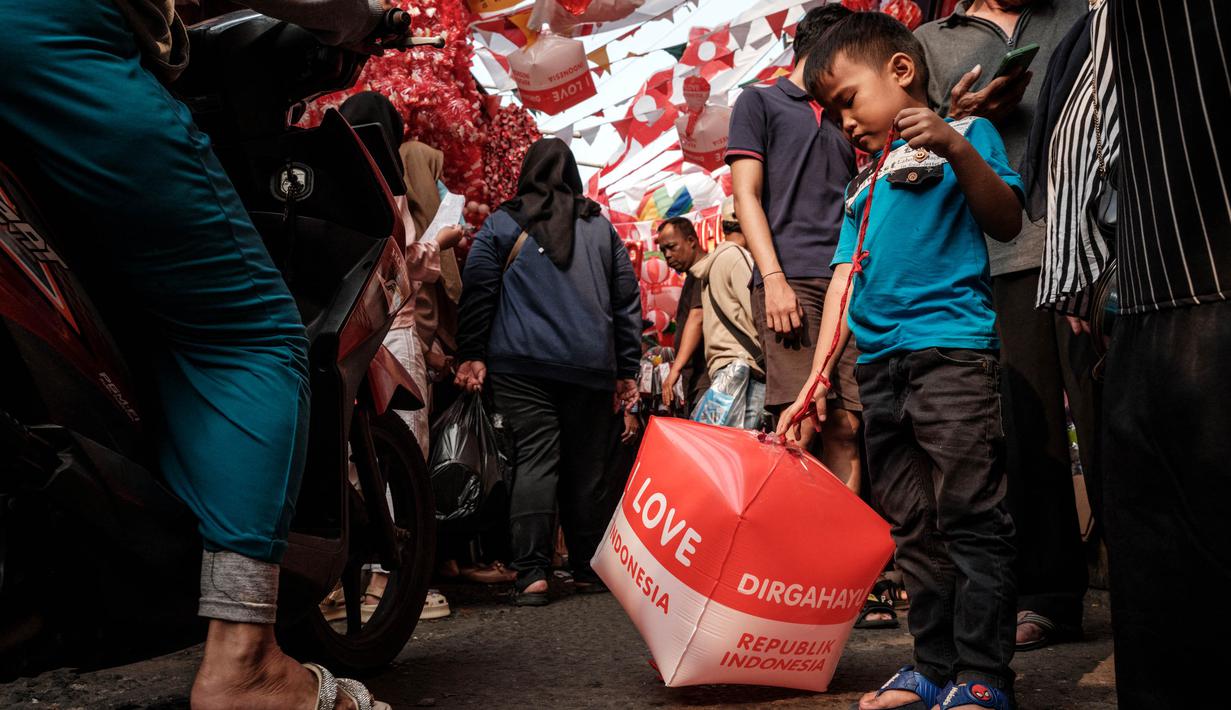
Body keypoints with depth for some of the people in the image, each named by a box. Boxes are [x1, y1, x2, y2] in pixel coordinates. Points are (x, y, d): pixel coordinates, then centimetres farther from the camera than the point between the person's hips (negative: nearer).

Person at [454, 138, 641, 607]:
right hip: (591, 366, 2)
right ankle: (588, 570, 13)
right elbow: (627, 299, 15)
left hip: (522, 364, -2)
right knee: (587, 467, 7)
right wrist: (627, 370, 16)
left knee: (535, 460, -5)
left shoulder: (502, 224, 8)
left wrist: (472, 355, 2)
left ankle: (532, 573, -13)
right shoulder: (600, 227, 16)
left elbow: (477, 291, 1)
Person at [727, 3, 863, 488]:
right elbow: (747, 195, 2)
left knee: (847, 428, -4)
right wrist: (774, 278, -11)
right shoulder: (760, 102, 14)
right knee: (802, 425, -16)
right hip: (792, 279, -5)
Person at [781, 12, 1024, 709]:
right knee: (915, 529, 9)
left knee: (970, 515, -8)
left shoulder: (964, 132, 8)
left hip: (951, 345, -6)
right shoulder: (864, 187, 23)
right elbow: (845, 281, 17)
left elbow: (1007, 221, -6)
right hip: (879, 365, 7)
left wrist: (956, 147, -19)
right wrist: (816, 382, 9)